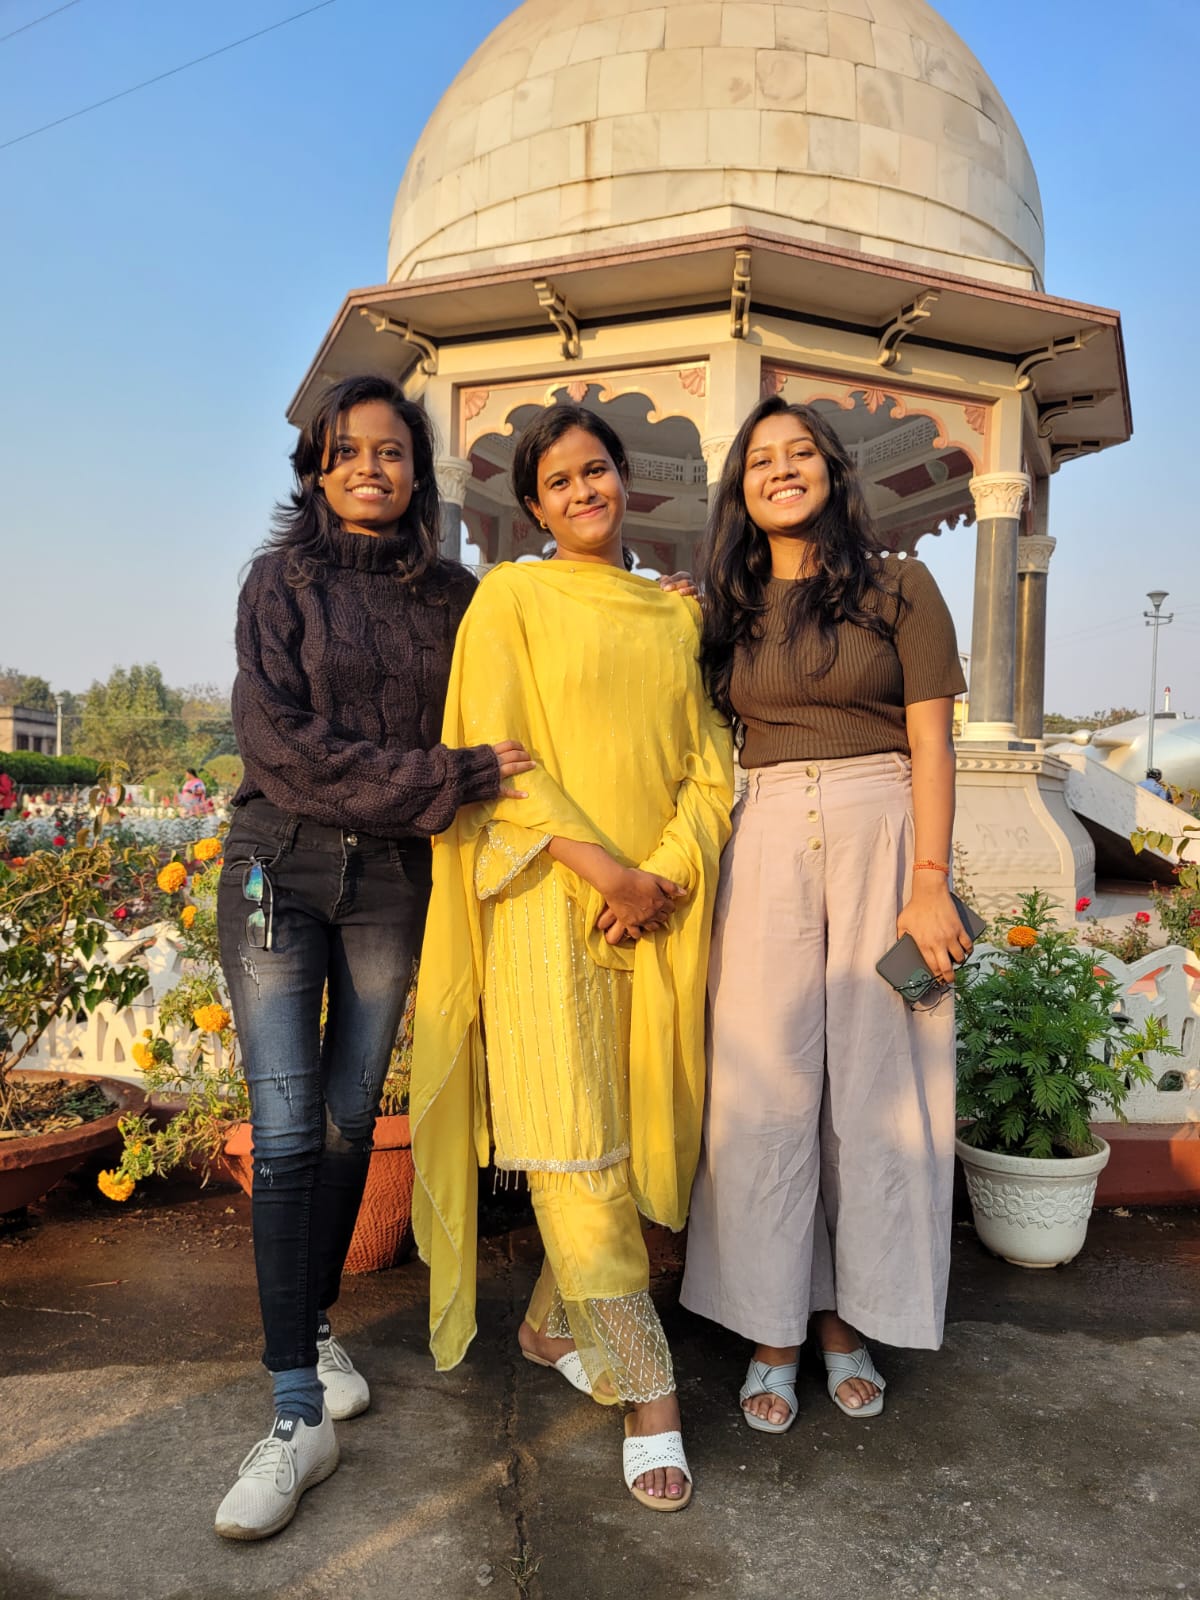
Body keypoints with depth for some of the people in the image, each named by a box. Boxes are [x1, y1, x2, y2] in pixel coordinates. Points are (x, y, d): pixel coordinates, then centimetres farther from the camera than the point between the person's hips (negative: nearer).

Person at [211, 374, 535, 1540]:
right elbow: (278, 739, -11)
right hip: (280, 871, -2)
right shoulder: (282, 582, 1)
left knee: (351, 1121, 11)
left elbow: (491, 730, 12)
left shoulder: (453, 597, 9)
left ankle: (316, 1327, 32)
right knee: (287, 1135, -6)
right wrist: (452, 779, -16)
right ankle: (300, 1415, 2)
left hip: (393, 884, 2)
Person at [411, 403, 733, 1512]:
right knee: (576, 1149, -8)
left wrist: (666, 873, -7)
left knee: (643, 1135, 7)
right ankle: (648, 1387, 6)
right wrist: (607, 869, -13)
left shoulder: (678, 617, 16)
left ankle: (552, 1326, 29)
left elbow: (712, 766, 10)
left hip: (662, 913, 5)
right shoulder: (513, 599, 4)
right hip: (552, 902, -4)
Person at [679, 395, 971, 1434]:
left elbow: (930, 744, -2)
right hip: (765, 846, 2)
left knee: (874, 1082, 4)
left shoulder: (899, 589, 3)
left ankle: (848, 1317, 22)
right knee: (766, 1085, 3)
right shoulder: (730, 610, 13)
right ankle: (774, 1329, 17)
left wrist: (928, 884, -12)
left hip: (880, 837, -2)